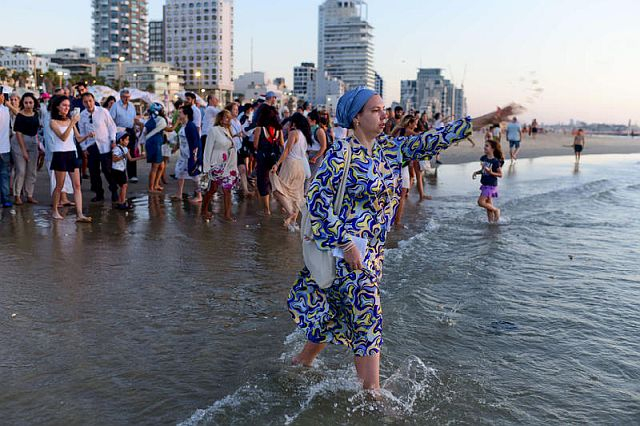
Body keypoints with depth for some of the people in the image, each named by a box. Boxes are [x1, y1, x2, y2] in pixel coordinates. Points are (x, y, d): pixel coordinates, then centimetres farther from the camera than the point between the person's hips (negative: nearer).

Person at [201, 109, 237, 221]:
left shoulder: (228, 130, 12)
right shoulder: (214, 130, -7)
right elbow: (208, 149, -8)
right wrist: (207, 167, -11)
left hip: (229, 166, 6)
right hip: (217, 166, -6)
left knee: (227, 190, 3)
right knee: (213, 189, 3)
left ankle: (227, 214, 6)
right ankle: (204, 210, 21)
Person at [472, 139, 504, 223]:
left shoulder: (496, 161, -17)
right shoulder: (483, 158, 4)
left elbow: (500, 174, -12)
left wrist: (491, 172, -26)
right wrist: (476, 172, -1)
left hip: (491, 185, -8)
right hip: (484, 184, 8)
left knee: (481, 202, -11)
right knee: (488, 204, 14)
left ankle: (496, 210, 8)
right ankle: (491, 221, 24)